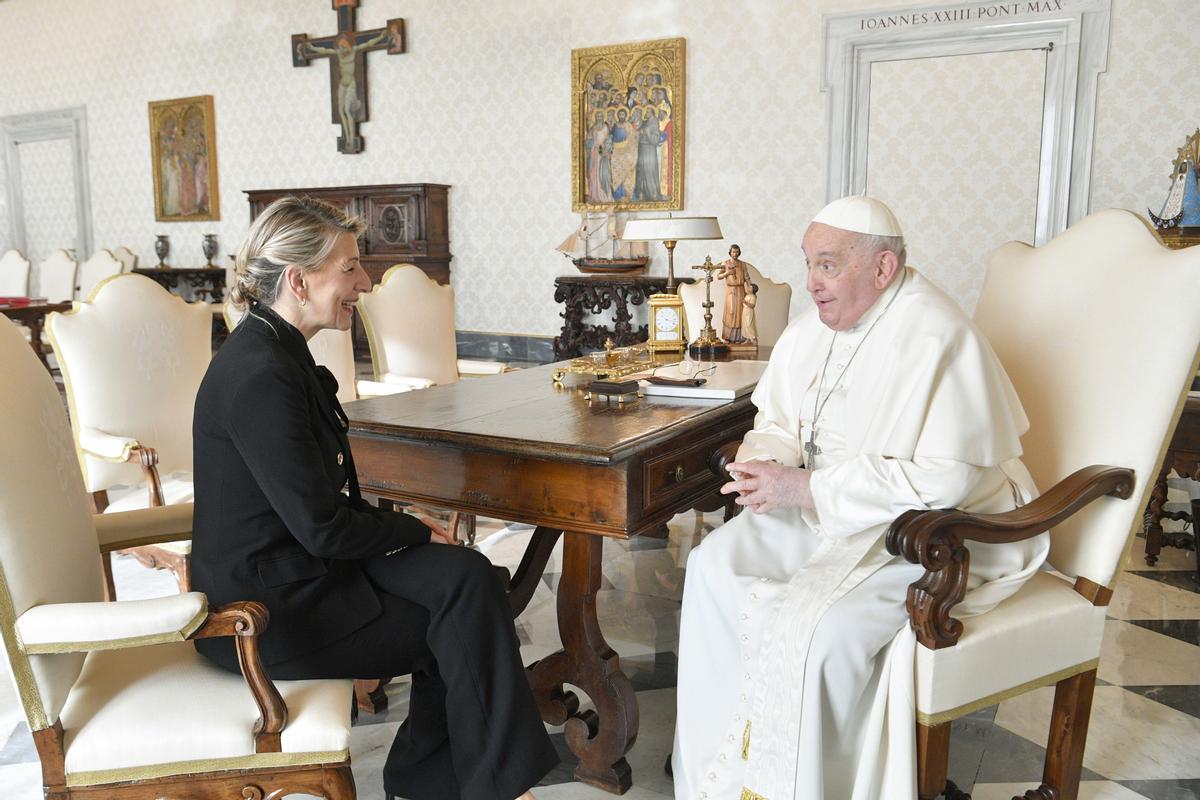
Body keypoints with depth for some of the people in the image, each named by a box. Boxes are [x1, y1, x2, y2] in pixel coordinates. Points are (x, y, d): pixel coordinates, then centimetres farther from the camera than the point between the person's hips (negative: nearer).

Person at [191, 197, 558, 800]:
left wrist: (401, 532, -2)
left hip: (303, 563, 8)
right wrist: (418, 532, -7)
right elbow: (322, 528, -22)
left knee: (467, 577, -7)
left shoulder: (279, 351, 7)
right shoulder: (259, 376, -24)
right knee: (460, 629, -5)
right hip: (265, 611, -8)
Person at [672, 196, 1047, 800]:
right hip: (827, 507, 8)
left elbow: (947, 478, -28)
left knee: (810, 624, -28)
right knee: (714, 565, -8)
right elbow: (778, 422, 13)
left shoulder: (937, 339, -22)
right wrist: (763, 463, -13)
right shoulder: (813, 329, 2)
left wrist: (805, 487, -27)